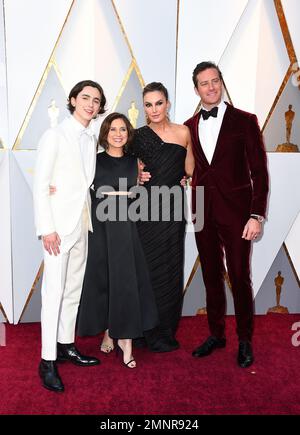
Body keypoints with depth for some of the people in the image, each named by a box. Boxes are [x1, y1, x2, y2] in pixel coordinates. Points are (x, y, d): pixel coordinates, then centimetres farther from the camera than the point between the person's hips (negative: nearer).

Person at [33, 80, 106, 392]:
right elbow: (40, 185, -10)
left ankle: (65, 345, 26)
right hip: (59, 225, -7)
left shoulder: (91, 140, 13)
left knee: (74, 289, 13)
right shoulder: (54, 136, -5)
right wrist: (47, 228, -16)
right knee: (54, 291, -5)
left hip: (82, 224, 7)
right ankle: (48, 360, 5)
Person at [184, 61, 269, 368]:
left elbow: (259, 171, -5)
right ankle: (216, 334, 29)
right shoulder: (190, 126, 9)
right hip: (203, 212, 4)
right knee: (211, 276, 13)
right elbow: (191, 169, 12)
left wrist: (256, 215, -12)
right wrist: (192, 208, -1)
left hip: (235, 210, -3)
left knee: (239, 278, 3)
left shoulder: (244, 121, -2)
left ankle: (245, 340, 22)